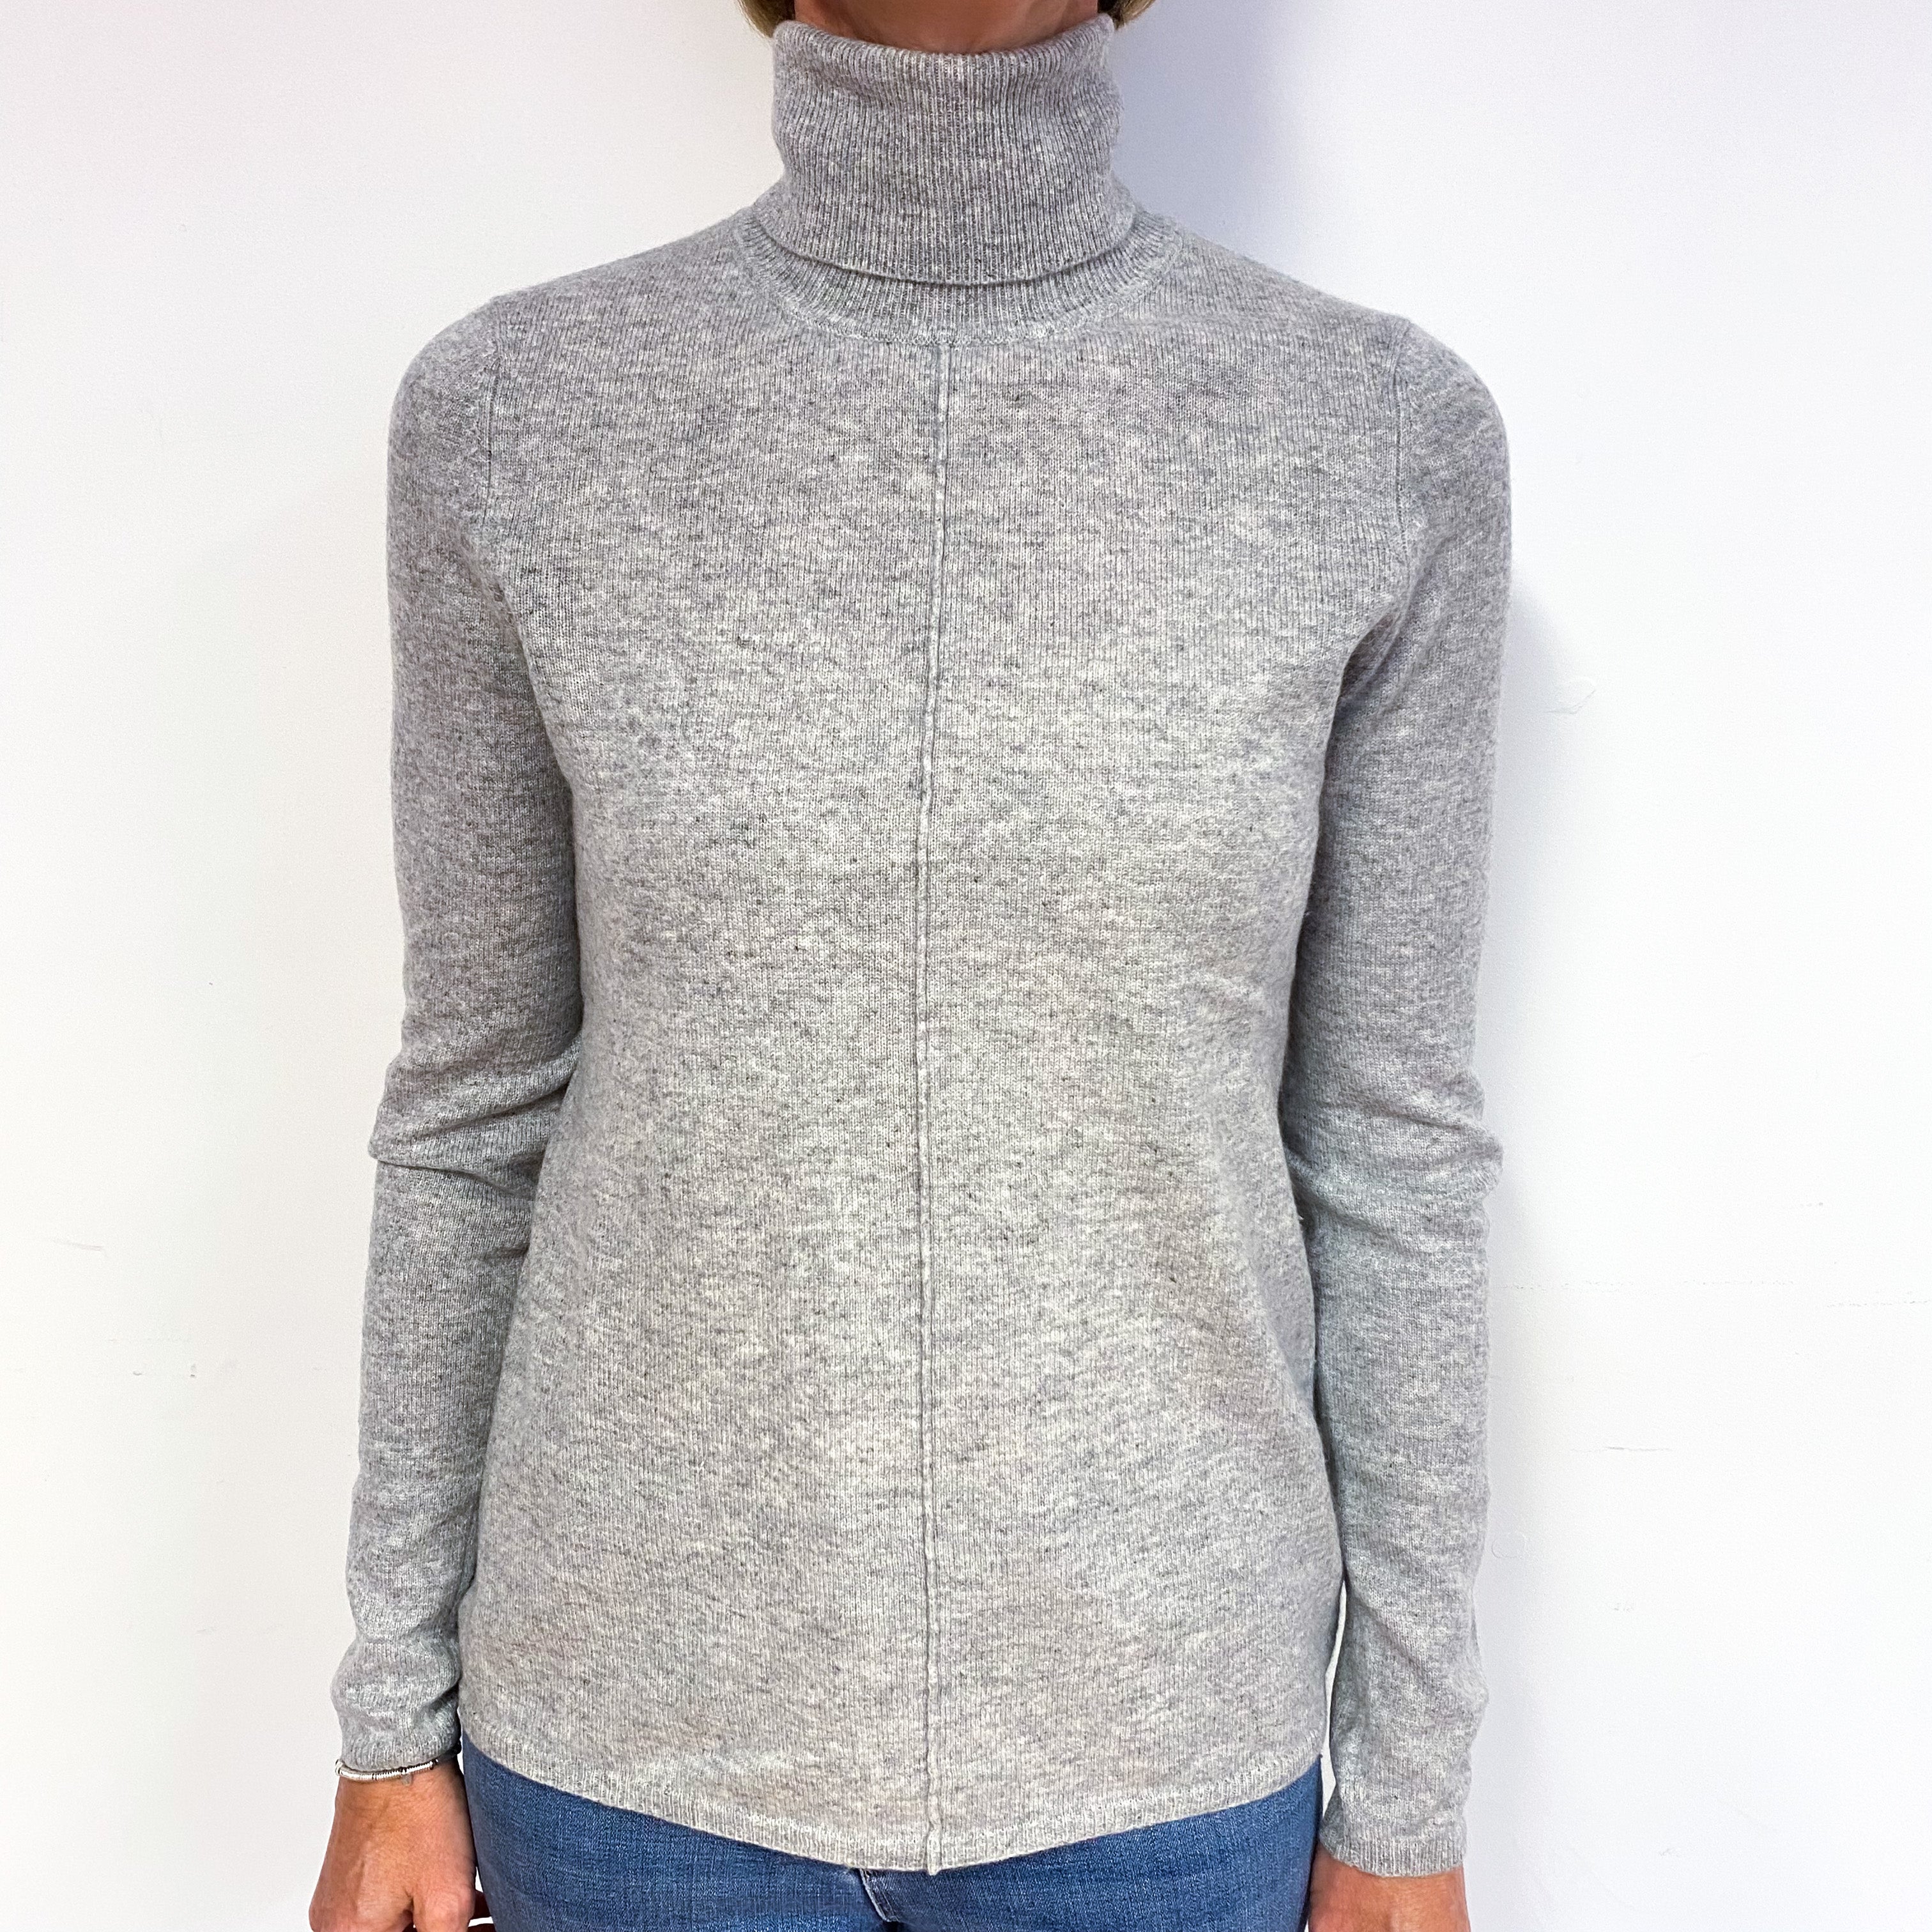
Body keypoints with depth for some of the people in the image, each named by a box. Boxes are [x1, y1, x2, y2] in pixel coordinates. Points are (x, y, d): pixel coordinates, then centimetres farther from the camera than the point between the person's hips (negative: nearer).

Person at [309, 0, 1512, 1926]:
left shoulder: (1389, 432, -8)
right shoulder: (513, 411, -7)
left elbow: (1390, 1141, -3)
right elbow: (473, 1104, -1)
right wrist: (390, 1735, 4)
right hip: (631, 1718, 1)